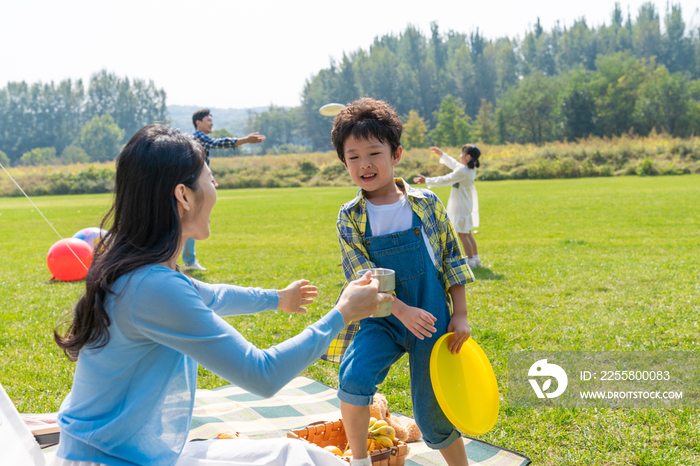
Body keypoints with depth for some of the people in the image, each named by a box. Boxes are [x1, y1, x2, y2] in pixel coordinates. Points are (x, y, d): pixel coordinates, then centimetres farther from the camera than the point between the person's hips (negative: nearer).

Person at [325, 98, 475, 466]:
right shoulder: (350, 217, -4)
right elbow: (363, 276, -10)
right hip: (382, 318, 0)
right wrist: (404, 311, -22)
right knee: (354, 376, -27)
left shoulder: (426, 204, -3)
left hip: (432, 318, 0)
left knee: (431, 412, 3)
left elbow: (452, 260, 4)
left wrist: (460, 315, 0)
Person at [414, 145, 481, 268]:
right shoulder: (472, 169, 4)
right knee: (467, 234, 18)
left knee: (463, 234, -3)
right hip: (468, 204, 10)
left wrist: (426, 180, -8)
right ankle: (476, 258, 25)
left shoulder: (462, 171, -23)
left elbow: (445, 180, -16)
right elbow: (454, 164, 20)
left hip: (461, 206, -10)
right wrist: (441, 154, 29)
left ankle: (471, 261, 1)